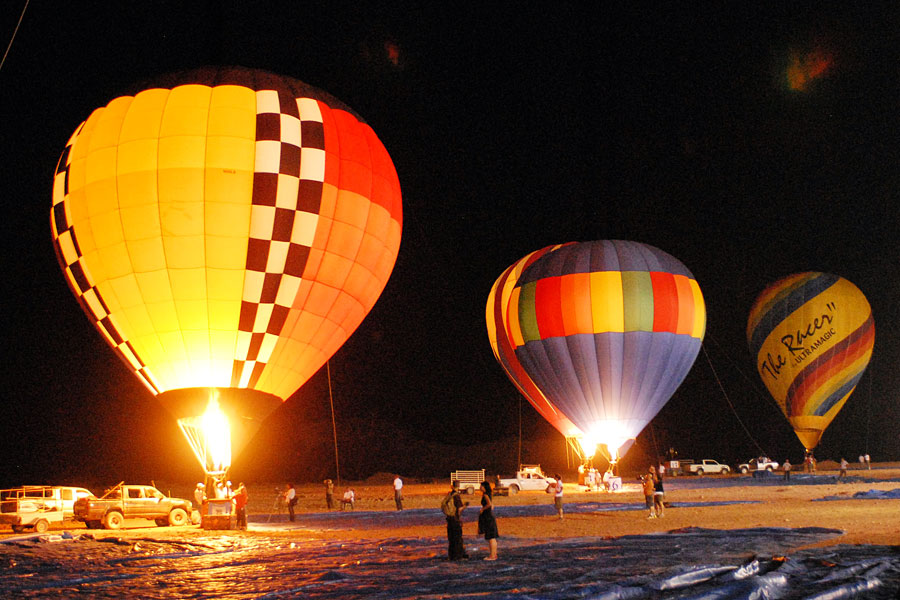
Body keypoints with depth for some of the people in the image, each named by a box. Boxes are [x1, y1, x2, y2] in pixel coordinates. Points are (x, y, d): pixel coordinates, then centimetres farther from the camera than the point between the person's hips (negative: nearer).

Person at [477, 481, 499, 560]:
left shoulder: (485, 495, -15)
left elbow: (489, 504, -29)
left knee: (490, 537, -6)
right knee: (493, 537, 13)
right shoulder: (490, 495, 14)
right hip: (490, 516, 10)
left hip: (488, 517, -10)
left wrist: (483, 509, -17)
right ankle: (494, 554, 19)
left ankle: (492, 556, -4)